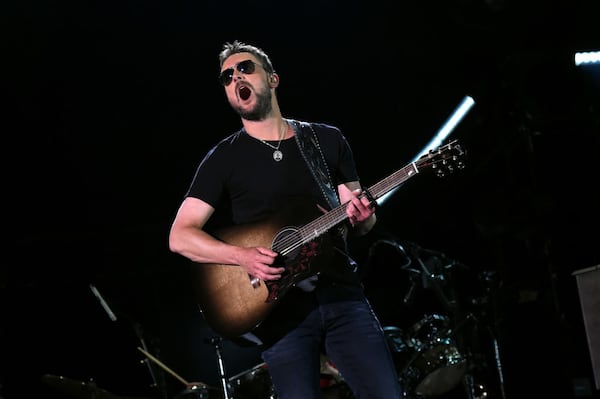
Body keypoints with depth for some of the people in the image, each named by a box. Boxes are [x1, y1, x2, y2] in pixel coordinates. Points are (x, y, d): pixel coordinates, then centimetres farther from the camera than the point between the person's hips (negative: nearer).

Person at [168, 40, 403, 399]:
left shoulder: (327, 139, 11)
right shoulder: (223, 158, 3)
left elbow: (362, 224, 14)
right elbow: (180, 236, -4)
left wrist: (362, 216, -11)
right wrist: (244, 255, -19)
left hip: (342, 294, 2)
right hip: (281, 307, -2)